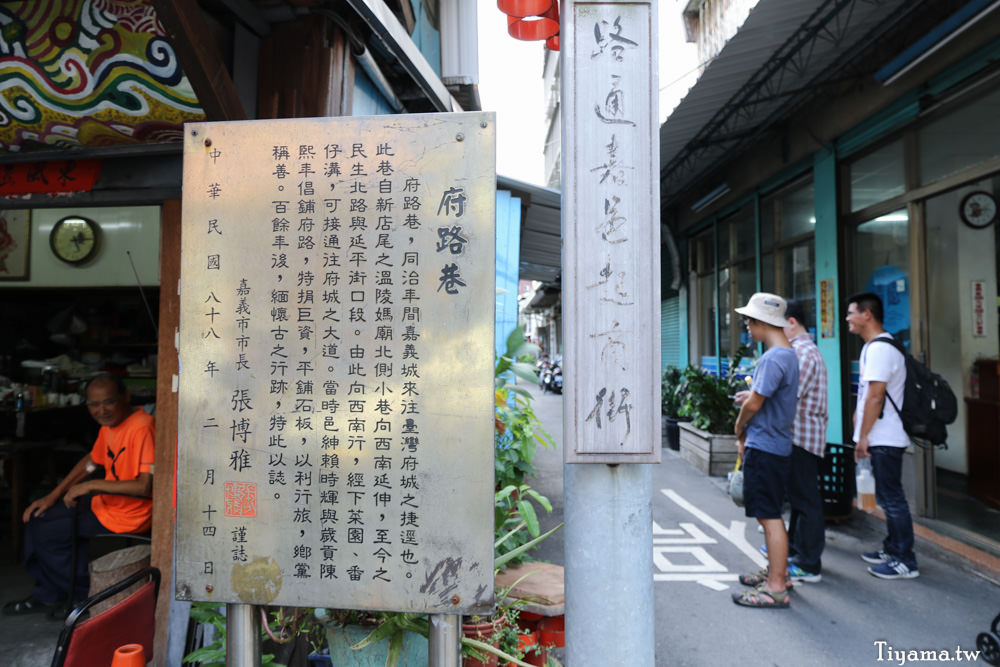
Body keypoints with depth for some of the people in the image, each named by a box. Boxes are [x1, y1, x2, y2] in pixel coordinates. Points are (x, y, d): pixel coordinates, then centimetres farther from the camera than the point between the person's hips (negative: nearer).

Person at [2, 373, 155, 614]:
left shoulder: (141, 428, -28)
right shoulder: (110, 423, 3)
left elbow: (146, 486, -33)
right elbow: (91, 461, 19)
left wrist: (92, 485, -24)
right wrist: (53, 495, 13)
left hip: (124, 517, -10)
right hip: (105, 501, 10)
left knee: (44, 532, -1)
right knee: (37, 515, 16)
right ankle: (47, 595, 29)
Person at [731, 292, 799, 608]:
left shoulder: (773, 359, -20)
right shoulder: (788, 354, 13)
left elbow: (754, 404, -18)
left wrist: (740, 429, -2)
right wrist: (751, 396, 8)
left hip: (764, 447, -10)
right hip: (775, 444, 10)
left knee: (770, 516, -3)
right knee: (770, 514, 19)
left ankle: (776, 588, 5)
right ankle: (777, 571, 32)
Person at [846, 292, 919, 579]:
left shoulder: (879, 348, -18)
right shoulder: (873, 346, 15)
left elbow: (875, 396, -22)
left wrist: (863, 435, -18)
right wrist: (860, 422, 20)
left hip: (884, 439, -11)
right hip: (881, 437, 11)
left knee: (892, 498, -3)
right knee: (888, 497, 18)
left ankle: (905, 562, 6)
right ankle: (892, 550, 30)